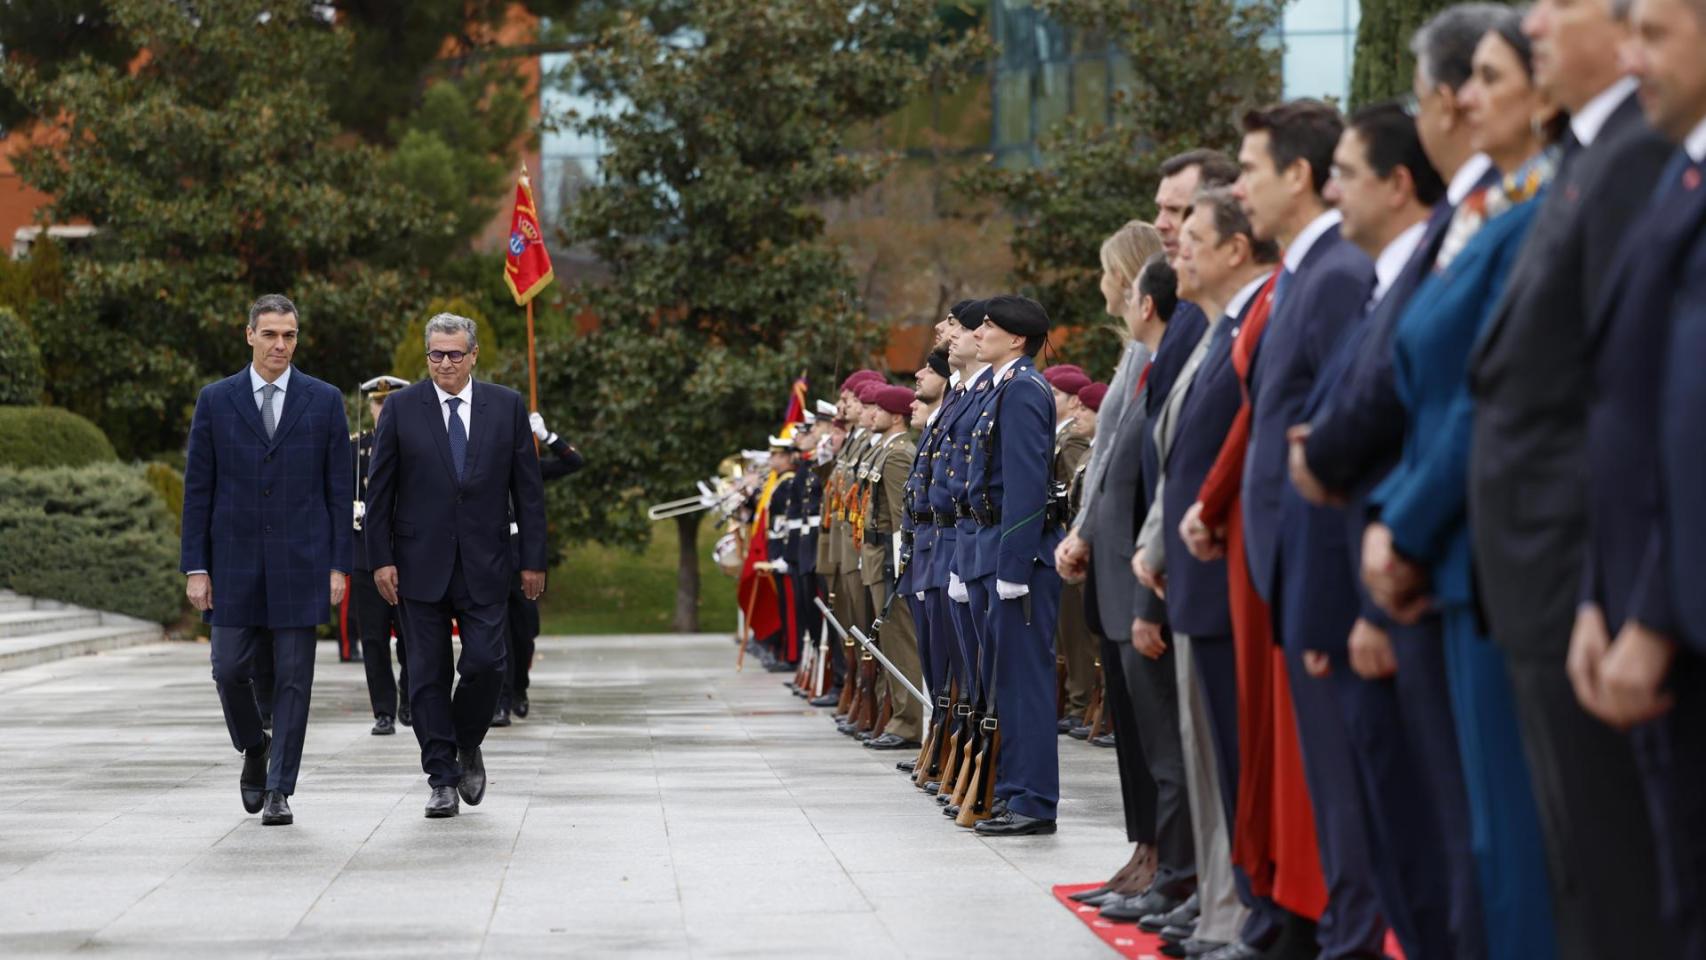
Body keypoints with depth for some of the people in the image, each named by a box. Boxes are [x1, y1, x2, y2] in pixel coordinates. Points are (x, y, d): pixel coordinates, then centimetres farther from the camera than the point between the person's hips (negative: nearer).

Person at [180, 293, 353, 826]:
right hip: (234, 562, 1)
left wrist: (339, 565, -3)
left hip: (299, 562, -1)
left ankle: (278, 789, 4)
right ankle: (254, 750, 29)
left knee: (293, 678, -1)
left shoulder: (324, 401, 3)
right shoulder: (216, 400, 4)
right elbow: (198, 488, 4)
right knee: (230, 671, 1)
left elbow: (340, 488, 4)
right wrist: (195, 567, -2)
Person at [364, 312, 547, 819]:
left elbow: (528, 487, 6)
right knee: (428, 675, 1)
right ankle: (443, 780, 7)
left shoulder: (507, 406, 4)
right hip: (421, 563, 0)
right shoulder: (402, 407, 1)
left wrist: (533, 559, 2)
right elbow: (379, 489, 2)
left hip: (484, 566, 0)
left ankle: (467, 745, 20)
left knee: (487, 662, -8)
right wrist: (382, 559, -4)